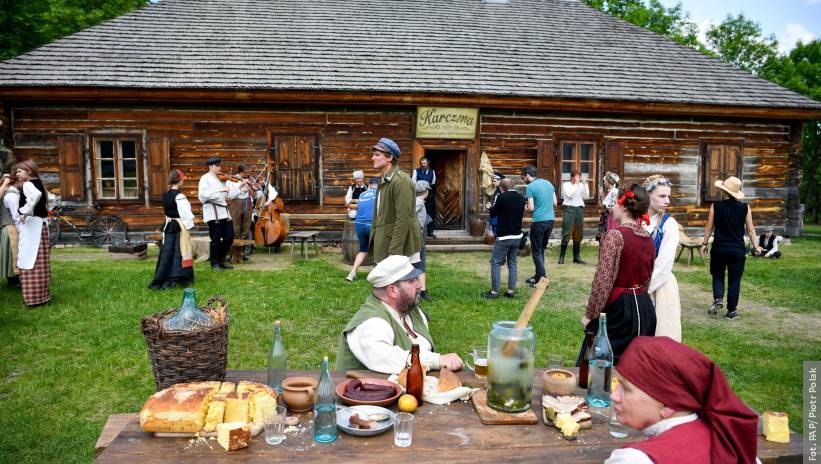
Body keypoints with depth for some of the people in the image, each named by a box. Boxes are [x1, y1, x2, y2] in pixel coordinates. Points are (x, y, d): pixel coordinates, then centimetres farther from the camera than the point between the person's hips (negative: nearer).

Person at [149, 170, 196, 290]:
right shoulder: (179, 196, -17)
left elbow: (167, 210, 14)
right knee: (178, 252, 0)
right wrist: (189, 225, -6)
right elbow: (185, 213, -17)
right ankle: (175, 278, 4)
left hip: (168, 225, 7)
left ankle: (161, 279, 17)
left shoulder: (165, 194, 7)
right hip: (180, 226, -7)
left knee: (167, 252, 11)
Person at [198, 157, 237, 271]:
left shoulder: (221, 179, 19)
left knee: (229, 237, 7)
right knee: (216, 239, -2)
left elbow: (229, 195, 14)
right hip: (212, 211, -7)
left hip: (224, 211, 7)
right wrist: (219, 190, -24)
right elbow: (203, 194, -18)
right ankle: (214, 263, 13)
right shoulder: (205, 178, -2)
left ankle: (221, 260, 23)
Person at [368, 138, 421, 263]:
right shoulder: (384, 180, 13)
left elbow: (403, 220, -22)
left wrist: (394, 252, -22)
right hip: (384, 243, 10)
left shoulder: (401, 181, -18)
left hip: (401, 247, -9)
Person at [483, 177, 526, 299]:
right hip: (517, 236, 6)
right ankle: (511, 291, 12)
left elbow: (493, 213, -3)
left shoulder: (502, 197, -15)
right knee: (513, 263, 12)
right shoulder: (521, 197, 4)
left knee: (496, 263, 1)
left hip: (503, 237, -6)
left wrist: (493, 206, 18)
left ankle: (494, 291, 1)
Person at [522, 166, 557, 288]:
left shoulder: (530, 187, -10)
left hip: (539, 221, -7)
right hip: (550, 219, 7)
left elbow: (531, 208, -12)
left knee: (536, 252, 1)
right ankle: (538, 276, 24)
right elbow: (555, 203, 13)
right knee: (541, 249, 18)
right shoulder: (548, 183, 10)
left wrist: (525, 207, 8)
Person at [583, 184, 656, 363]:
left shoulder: (615, 235, -17)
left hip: (617, 309, -7)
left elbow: (603, 281, -19)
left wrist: (590, 315, -10)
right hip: (644, 308, 8)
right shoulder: (648, 238, 7)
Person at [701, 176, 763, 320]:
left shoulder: (716, 206, -7)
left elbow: (709, 227, -2)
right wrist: (755, 246, 12)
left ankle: (718, 299, -4)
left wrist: (704, 243, 9)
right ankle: (731, 310, 14)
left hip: (719, 248, -1)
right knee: (734, 280, 9)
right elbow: (750, 230, 1)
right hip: (738, 249, 1)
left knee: (718, 275, 18)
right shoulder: (745, 207, -3)